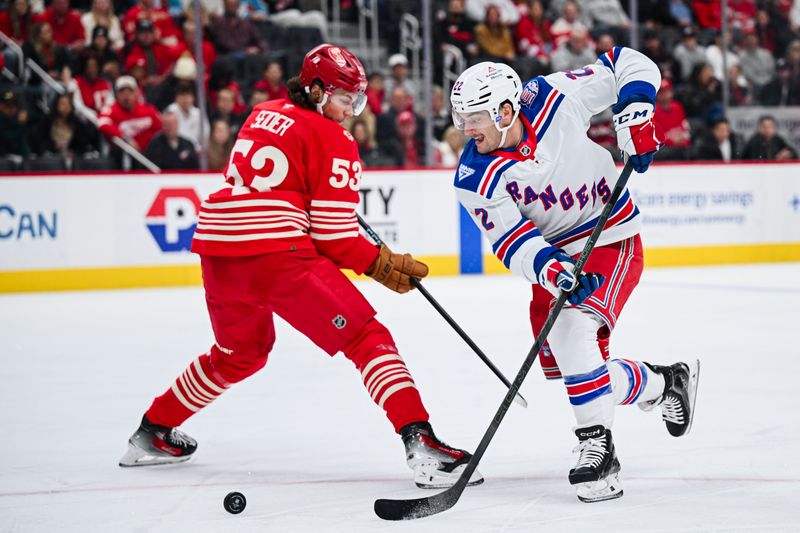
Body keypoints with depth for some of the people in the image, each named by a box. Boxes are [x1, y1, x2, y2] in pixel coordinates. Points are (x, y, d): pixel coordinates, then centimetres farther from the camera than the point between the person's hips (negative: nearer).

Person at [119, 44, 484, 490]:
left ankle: (153, 434, 38)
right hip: (276, 252, -8)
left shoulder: (264, 115, 22)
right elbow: (334, 236, -4)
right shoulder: (334, 141, 1)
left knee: (240, 352, 31)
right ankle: (421, 444, -23)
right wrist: (383, 264, 5)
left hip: (216, 247, 8)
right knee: (367, 339, -6)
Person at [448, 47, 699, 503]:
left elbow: (628, 64, -8)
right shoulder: (475, 179, -14)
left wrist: (635, 115, -21)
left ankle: (598, 445, -25)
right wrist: (551, 269, -39)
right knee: (566, 364, 3)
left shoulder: (554, 100, -18)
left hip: (612, 241, -5)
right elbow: (512, 241, -21)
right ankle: (665, 383, 28)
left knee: (571, 327, -28)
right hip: (557, 255, 5)